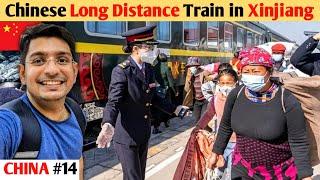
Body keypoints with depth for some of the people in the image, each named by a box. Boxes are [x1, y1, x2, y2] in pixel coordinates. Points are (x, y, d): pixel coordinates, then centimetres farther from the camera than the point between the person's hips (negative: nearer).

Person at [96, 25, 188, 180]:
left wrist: (174, 109, 17)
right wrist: (108, 125, -46)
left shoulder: (149, 69, 4)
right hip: (126, 135, -7)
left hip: (144, 133, 7)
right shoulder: (121, 71, -18)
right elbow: (113, 102, -28)